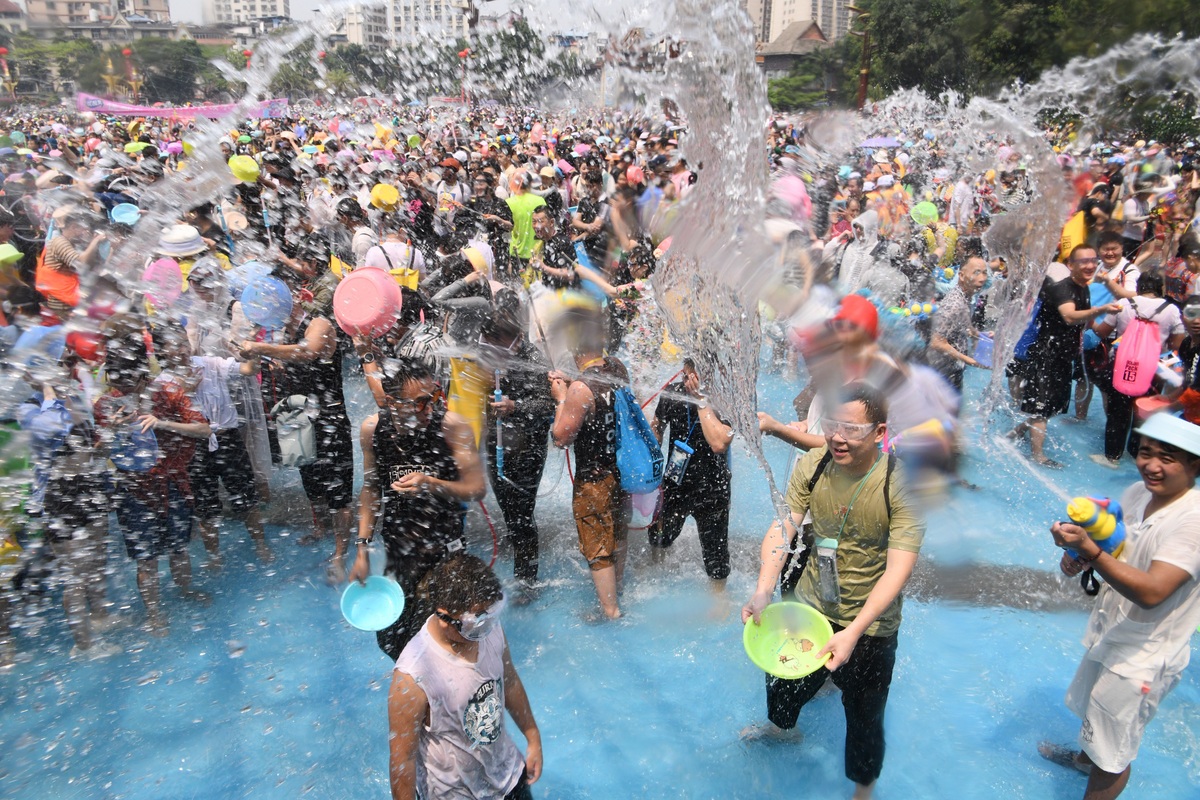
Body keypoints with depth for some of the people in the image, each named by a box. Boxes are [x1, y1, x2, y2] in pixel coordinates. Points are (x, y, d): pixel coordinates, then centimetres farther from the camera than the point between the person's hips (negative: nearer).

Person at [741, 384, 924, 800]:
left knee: (864, 716, 16)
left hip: (870, 627, -3)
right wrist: (763, 590, -34)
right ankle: (779, 726, 62)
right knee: (783, 683, 27)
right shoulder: (811, 465, -13)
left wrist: (854, 632, -37)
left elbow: (899, 568, -28)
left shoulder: (903, 484, -25)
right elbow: (782, 528, -18)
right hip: (808, 608, 4)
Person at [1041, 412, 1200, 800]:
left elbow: (1151, 592, -36)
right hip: (1110, 633, 8)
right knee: (1092, 708, 33)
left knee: (1112, 754, 9)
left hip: (1144, 655, -8)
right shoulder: (1137, 493, -6)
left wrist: (1089, 549, -44)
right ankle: (1088, 757, 59)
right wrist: (1078, 557, -11)